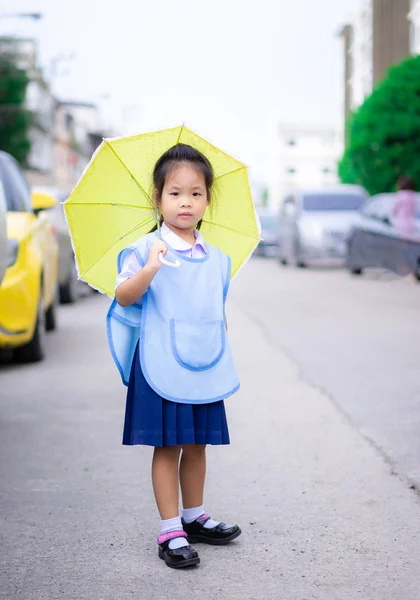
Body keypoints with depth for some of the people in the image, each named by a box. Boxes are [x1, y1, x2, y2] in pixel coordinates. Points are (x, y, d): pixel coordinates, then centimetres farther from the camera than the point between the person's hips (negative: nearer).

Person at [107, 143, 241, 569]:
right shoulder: (147, 249, -7)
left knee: (196, 445, 13)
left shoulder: (216, 259, 9)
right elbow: (123, 297, -15)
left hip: (205, 367, 5)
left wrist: (224, 357, 17)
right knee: (167, 447, 0)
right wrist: (150, 269, -30)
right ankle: (170, 531, 8)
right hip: (161, 365, -5)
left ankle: (194, 517, 28)